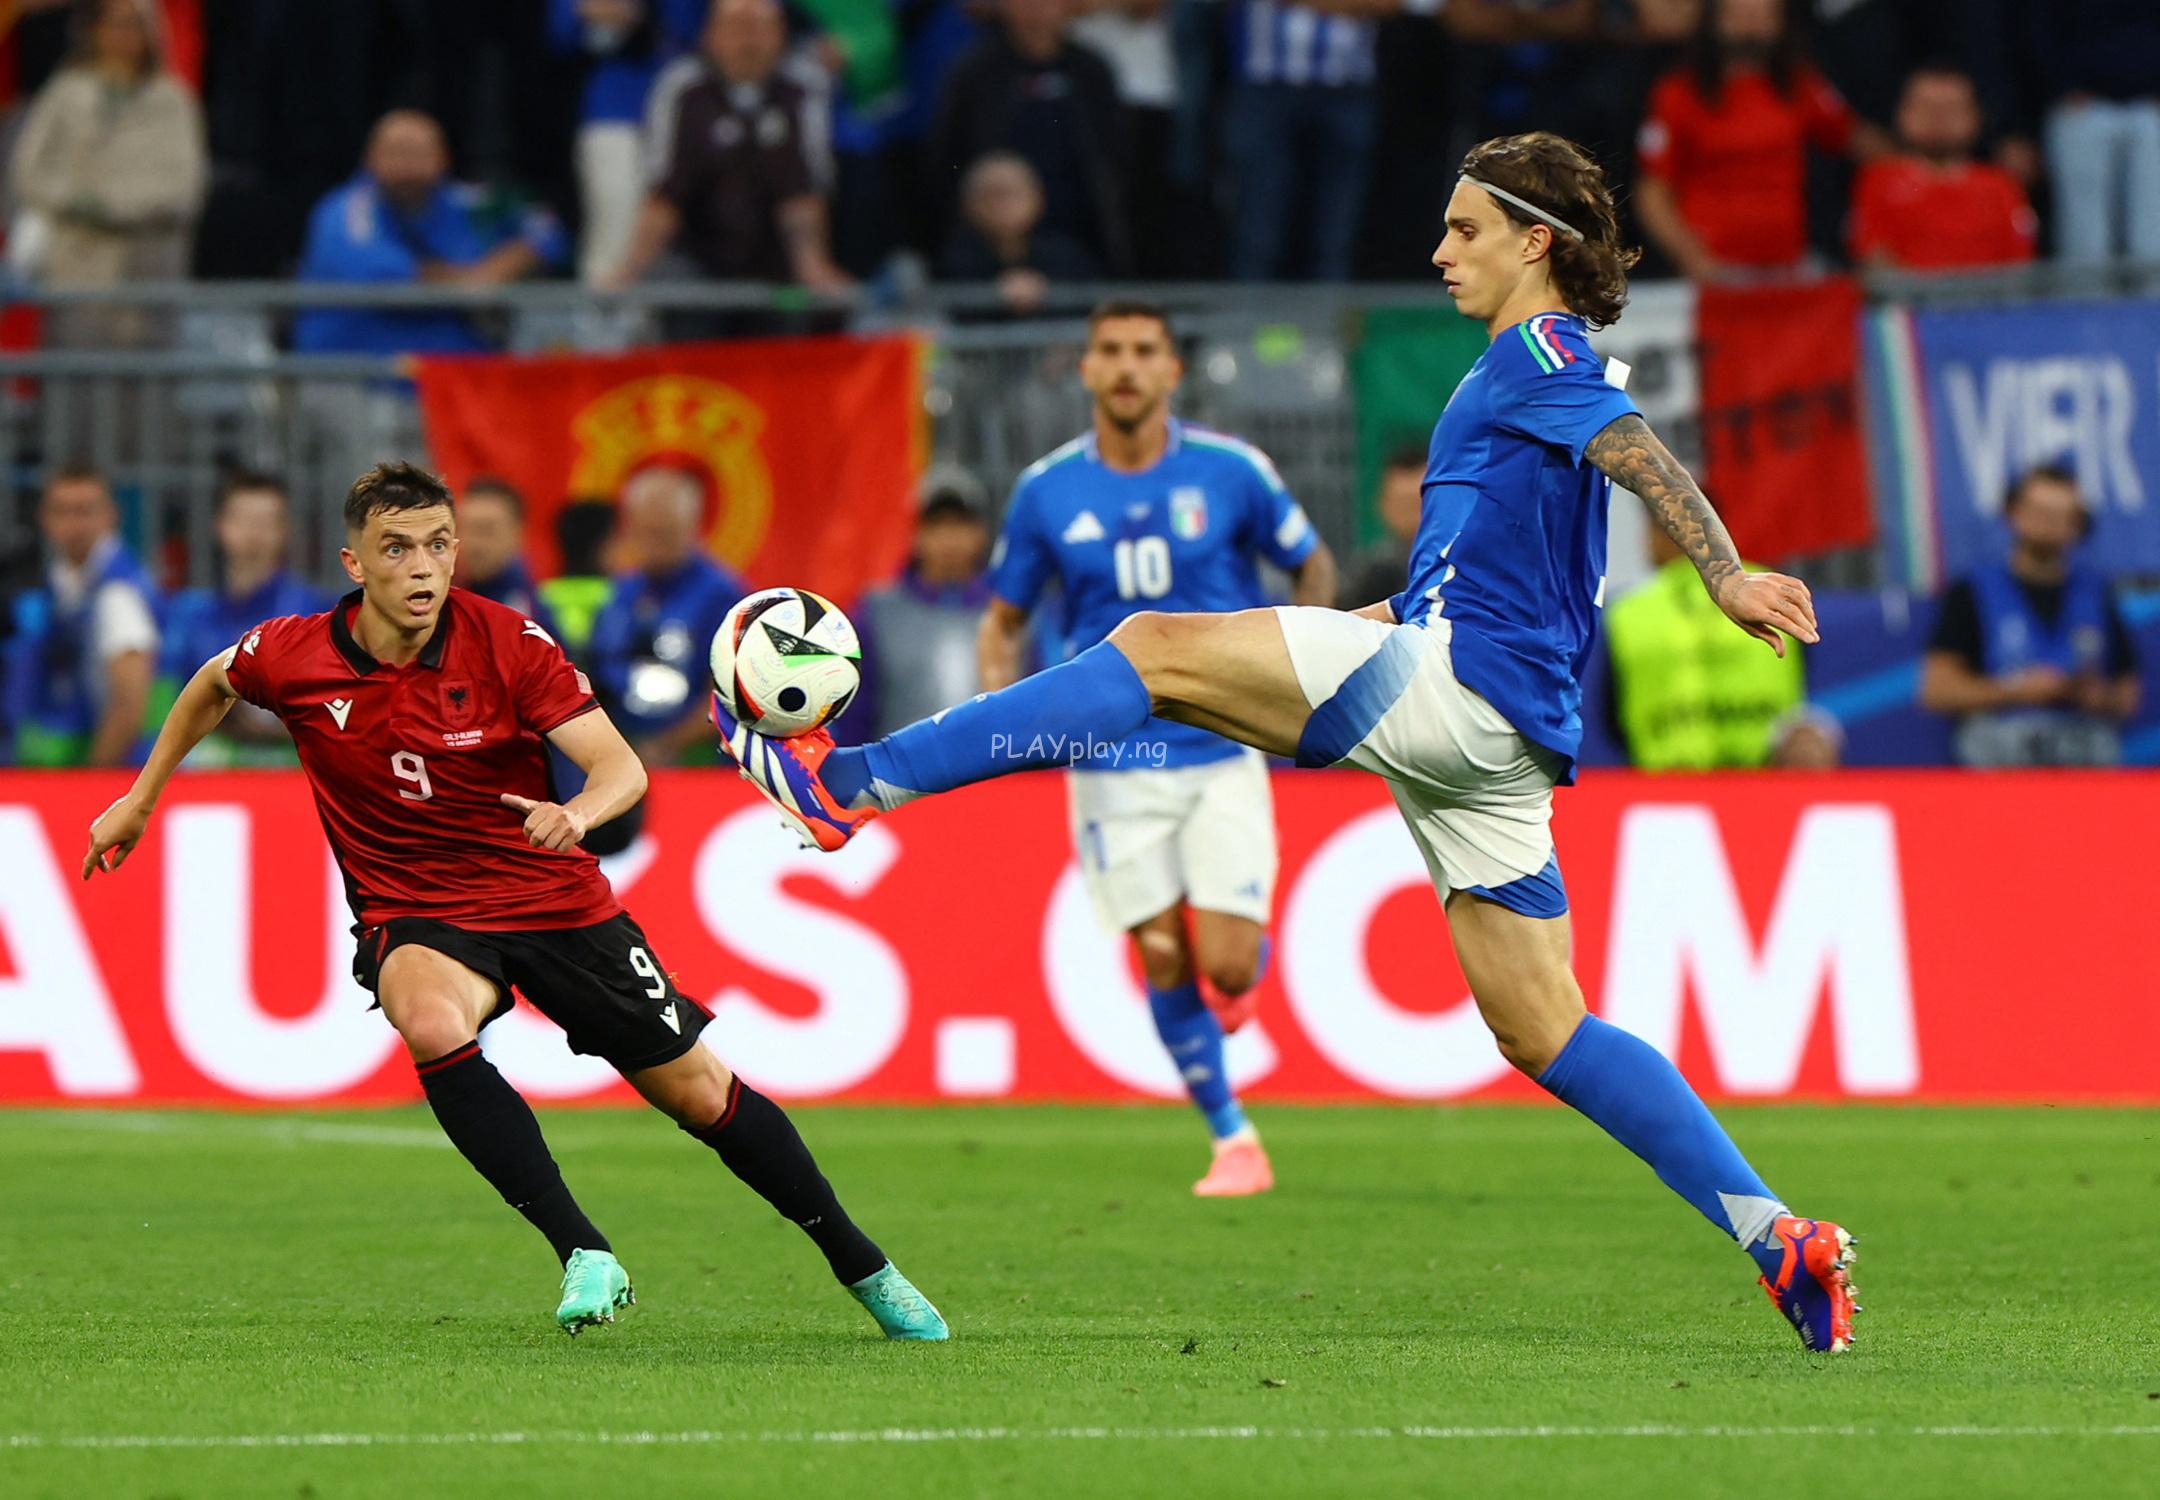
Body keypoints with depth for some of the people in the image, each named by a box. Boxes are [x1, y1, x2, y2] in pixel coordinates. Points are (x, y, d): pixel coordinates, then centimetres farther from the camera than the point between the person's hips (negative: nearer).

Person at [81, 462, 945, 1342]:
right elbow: (213, 685, 13)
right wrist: (140, 799, 17)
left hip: (553, 897, 0)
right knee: (430, 1025, -36)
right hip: (416, 916, 0)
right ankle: (584, 1258, -30)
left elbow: (621, 767, -21)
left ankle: (863, 1268, 24)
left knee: (701, 1094, 3)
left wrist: (579, 812, -43)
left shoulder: (505, 642, -16)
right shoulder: (293, 658, -11)